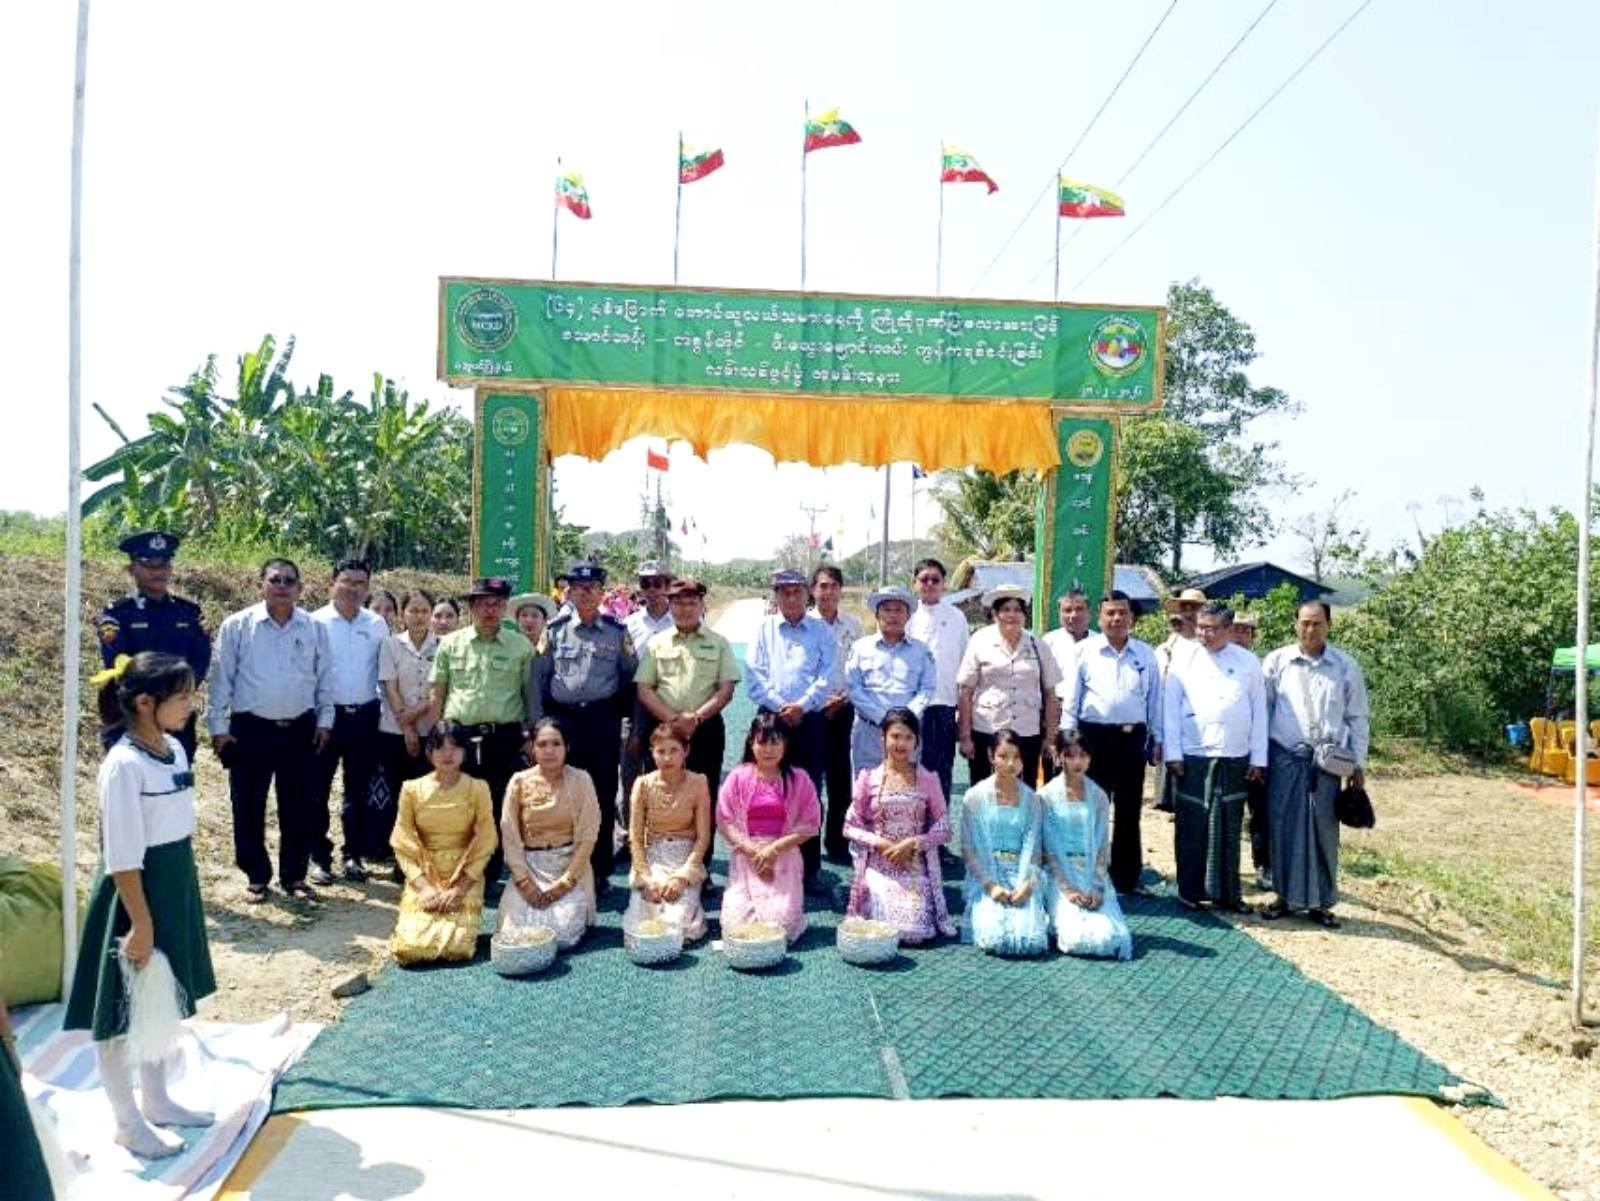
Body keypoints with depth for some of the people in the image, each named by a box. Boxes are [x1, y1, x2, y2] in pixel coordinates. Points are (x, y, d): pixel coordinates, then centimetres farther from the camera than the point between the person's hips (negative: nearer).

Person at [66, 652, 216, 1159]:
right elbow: (123, 857, -21)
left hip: (176, 888, 9)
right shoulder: (124, 765, -22)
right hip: (138, 893, -8)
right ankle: (128, 1122, 22)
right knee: (124, 1009, 8)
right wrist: (140, 923, -19)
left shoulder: (175, 749, 3)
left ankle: (156, 1100, 35)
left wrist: (182, 896, 16)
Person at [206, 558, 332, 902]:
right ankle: (256, 877, 23)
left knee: (300, 808, 8)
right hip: (250, 729, -2)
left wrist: (324, 720, 6)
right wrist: (218, 725, -3)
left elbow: (324, 678, 8)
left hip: (300, 729, 2)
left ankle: (294, 876, 22)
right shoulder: (237, 625, -3)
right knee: (249, 808, 7)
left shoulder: (315, 628, 3)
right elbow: (222, 678, -2)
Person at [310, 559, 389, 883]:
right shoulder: (316, 622, -5)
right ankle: (319, 856, 15)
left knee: (359, 789, 11)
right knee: (318, 788, 4)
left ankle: (354, 853, 22)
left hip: (364, 715, 3)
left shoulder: (377, 625, 5)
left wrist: (384, 708, 5)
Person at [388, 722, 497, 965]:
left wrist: (458, 888, -12)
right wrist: (424, 887, -12)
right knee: (411, 947, -18)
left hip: (465, 879, -1)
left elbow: (485, 844, -3)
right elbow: (402, 844, -1)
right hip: (423, 880, 1)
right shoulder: (412, 789, 0)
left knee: (456, 947, -20)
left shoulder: (477, 789, -2)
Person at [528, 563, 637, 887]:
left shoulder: (617, 632, 4)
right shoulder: (555, 631, 4)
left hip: (603, 721, 0)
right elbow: (537, 678, 5)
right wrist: (537, 722, 0)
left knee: (604, 796, 5)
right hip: (562, 720, 0)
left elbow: (631, 676, 10)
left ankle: (600, 870, 16)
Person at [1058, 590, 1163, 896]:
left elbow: (1155, 699, 11)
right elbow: (1070, 697, 1)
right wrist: (1069, 735, -4)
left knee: (1129, 811, 9)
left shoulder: (1146, 654, 9)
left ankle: (1127, 878, 20)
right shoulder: (1086, 650, 2)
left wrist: (1156, 738, 8)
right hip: (1094, 736, -2)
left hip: (1132, 737, 2)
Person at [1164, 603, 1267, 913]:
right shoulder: (1184, 662, 3)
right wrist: (1173, 754, -4)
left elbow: (1259, 711, 6)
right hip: (1193, 757, -1)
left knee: (1229, 828, 8)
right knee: (1192, 826, 2)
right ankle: (1190, 890, 13)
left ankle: (1227, 892, 19)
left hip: (1235, 759, 1)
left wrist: (1258, 758, 3)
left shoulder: (1249, 663, 6)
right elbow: (1171, 710, 1)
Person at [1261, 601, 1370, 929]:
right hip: (1285, 757, 0)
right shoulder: (1277, 661, 1)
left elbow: (1358, 718, 8)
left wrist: (1359, 764, 6)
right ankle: (1286, 895, 17)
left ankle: (1320, 902, 16)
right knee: (1283, 828, 3)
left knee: (1324, 830, 4)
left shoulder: (1346, 666, 3)